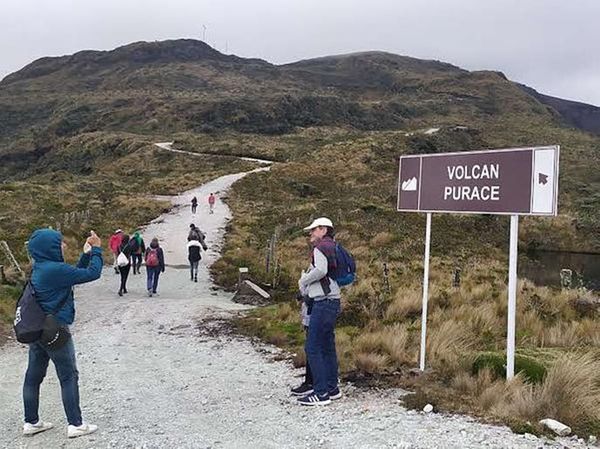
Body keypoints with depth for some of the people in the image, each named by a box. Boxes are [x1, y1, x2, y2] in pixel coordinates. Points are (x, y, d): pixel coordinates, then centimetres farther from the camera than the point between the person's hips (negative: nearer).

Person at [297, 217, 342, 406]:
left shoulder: (320, 248, -9)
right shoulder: (332, 247, 19)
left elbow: (320, 270, -26)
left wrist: (303, 281, -8)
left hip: (324, 303, -10)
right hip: (332, 302, 10)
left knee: (312, 347, -8)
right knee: (327, 347, 15)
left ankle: (321, 392, -7)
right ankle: (332, 388, 22)